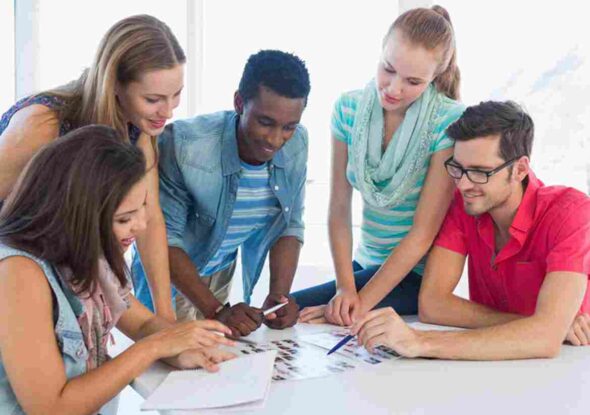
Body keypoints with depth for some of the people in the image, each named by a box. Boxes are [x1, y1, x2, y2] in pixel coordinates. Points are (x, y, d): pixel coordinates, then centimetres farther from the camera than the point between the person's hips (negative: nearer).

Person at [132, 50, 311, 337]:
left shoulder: (296, 144, -19)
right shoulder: (184, 145, -33)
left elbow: (289, 225, -9)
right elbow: (164, 236, -29)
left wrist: (279, 294, -24)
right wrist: (216, 311, -37)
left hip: (223, 270, 4)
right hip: (169, 269, -4)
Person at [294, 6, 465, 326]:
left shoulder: (450, 123, -17)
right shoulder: (349, 108, -3)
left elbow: (423, 233, -18)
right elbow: (339, 208, -4)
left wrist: (361, 303, -20)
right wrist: (344, 287, -17)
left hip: (418, 275, -5)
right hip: (365, 263, 5)